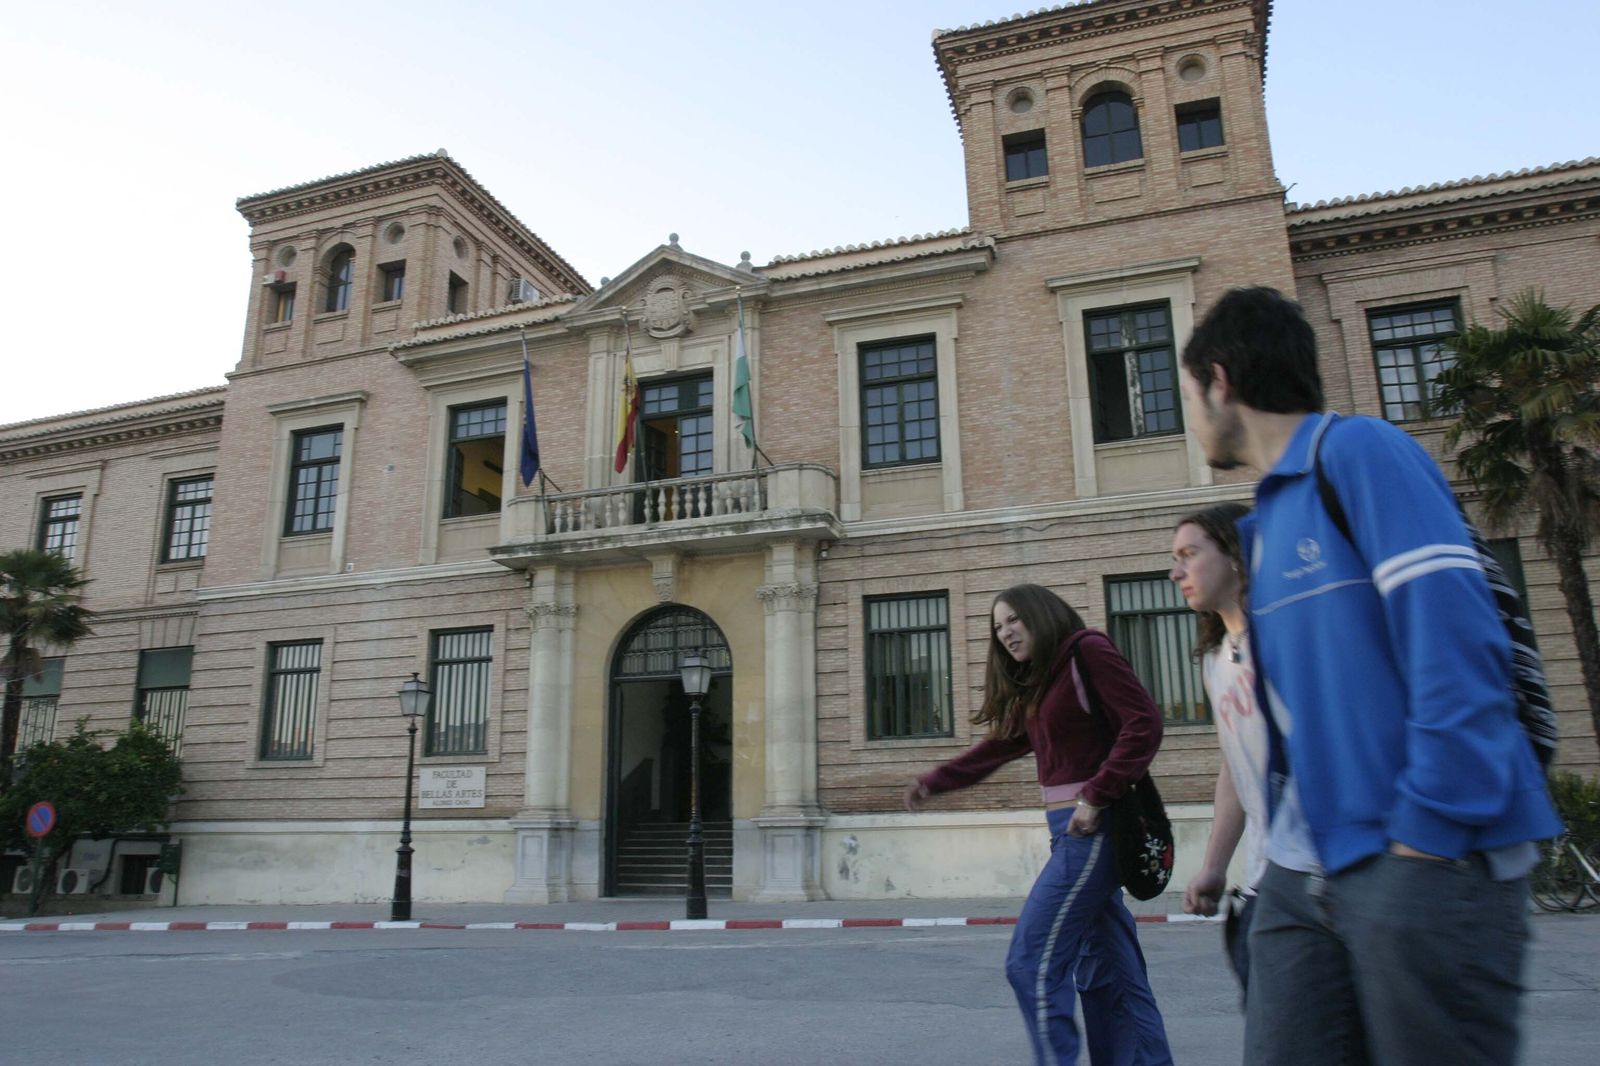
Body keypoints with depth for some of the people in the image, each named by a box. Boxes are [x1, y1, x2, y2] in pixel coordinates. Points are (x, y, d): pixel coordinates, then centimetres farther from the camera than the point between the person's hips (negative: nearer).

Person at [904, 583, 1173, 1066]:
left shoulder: (1087, 651, -7)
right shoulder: (1037, 683, 19)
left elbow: (1143, 724, -16)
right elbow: (1000, 745, 20)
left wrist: (1095, 797, -19)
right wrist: (933, 781, 13)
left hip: (1093, 827, -9)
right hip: (1074, 829, 9)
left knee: (1032, 962, -8)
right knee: (1109, 968, 13)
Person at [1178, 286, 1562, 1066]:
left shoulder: (1358, 451, -7)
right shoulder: (1266, 517, 17)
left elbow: (1457, 641, -17)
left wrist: (1428, 831, -18)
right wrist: (1285, 828, 14)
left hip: (1424, 859, -7)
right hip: (1304, 873, 8)